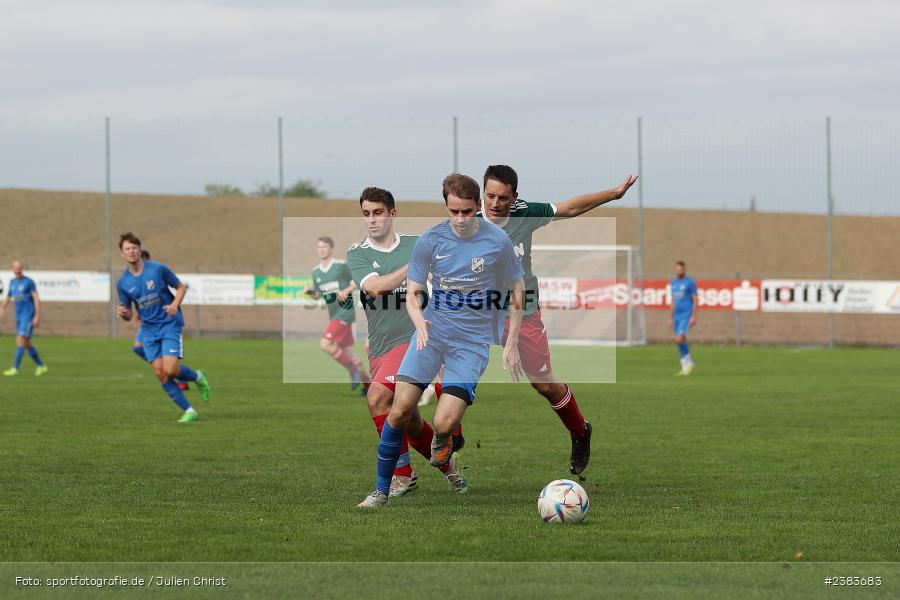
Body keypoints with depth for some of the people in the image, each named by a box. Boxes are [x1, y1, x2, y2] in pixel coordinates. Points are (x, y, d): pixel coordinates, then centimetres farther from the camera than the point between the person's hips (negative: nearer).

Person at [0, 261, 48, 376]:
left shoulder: (29, 282, -8)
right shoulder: (12, 282, 12)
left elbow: (36, 299, -11)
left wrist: (37, 316, -18)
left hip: (29, 316, -8)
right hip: (19, 317, 8)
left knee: (20, 341, -16)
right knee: (26, 344, 10)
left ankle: (15, 369, -19)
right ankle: (41, 366, 22)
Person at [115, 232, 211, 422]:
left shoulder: (158, 269, -9)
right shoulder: (123, 282, 0)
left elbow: (181, 287, 3)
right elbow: (129, 314, 8)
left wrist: (175, 305, -16)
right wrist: (122, 314, -17)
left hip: (170, 324, -4)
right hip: (149, 330, 4)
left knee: (170, 369, -17)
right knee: (161, 374, -5)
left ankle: (198, 377, 15)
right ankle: (189, 411, 5)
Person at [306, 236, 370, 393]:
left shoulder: (341, 265, -8)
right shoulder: (316, 272, 10)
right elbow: (318, 295, 17)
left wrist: (346, 291, -17)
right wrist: (311, 293, -4)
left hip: (345, 311, -7)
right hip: (333, 314, 7)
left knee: (325, 344, -19)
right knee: (347, 351, 8)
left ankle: (353, 369, -4)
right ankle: (368, 384, 18)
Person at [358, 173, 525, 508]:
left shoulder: (497, 242, -5)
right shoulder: (430, 240, -1)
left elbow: (517, 292, 6)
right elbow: (413, 293, 4)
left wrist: (511, 345, 3)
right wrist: (419, 321, -18)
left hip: (472, 342, -2)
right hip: (431, 333, 2)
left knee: (443, 424, -16)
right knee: (399, 411, -12)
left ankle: (441, 440, 23)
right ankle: (381, 490, 3)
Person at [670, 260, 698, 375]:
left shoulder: (690, 282, -7)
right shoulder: (673, 283, 14)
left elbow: (695, 300, -9)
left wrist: (694, 317, -16)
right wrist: (671, 317, 19)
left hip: (686, 315, -7)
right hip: (677, 315, 7)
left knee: (679, 339, -20)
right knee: (680, 341, 7)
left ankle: (688, 363, -3)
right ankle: (686, 367, 14)